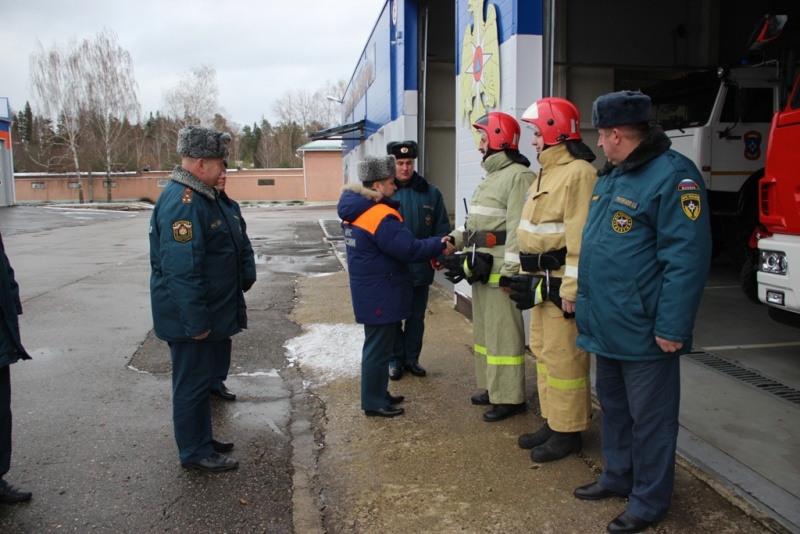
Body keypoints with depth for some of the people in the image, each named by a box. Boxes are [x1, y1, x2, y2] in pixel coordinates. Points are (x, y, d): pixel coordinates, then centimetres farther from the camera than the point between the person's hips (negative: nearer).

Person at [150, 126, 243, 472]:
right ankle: (195, 453, 18)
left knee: (200, 378, 20)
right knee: (192, 383, 4)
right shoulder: (182, 202, -23)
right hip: (189, 317, -10)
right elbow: (182, 268, -28)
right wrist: (195, 321, -25)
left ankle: (200, 439, 35)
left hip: (206, 314, 10)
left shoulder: (201, 196, 11)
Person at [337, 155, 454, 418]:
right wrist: (439, 245, -11)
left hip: (369, 292, 10)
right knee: (378, 348, 1)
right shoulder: (380, 216, -23)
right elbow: (409, 249, -24)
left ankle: (378, 394, 32)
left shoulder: (355, 211, 8)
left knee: (377, 344, 20)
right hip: (380, 295, -10)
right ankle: (374, 403, 12)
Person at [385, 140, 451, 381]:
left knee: (416, 317, 15)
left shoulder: (431, 193, 2)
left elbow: (442, 229, 3)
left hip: (420, 268, 2)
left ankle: (412, 358, 30)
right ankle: (395, 359, 26)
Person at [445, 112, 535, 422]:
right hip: (480, 268, 11)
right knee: (483, 329, 18)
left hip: (500, 269, -11)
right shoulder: (490, 176, 20)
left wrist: (510, 272, -24)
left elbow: (518, 229, -21)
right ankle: (490, 386, 31)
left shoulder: (518, 176, -13)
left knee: (503, 334, -4)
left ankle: (509, 398, 7)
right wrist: (455, 239, 9)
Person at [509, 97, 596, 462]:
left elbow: (581, 236, -22)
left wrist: (571, 288, -24)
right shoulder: (547, 172, 18)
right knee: (542, 351, 16)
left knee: (563, 357, -2)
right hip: (540, 280, 11)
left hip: (561, 282, -11)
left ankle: (568, 432, 12)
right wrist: (529, 274, 20)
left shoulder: (578, 173, -15)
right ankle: (552, 422, 29)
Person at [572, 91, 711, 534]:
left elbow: (687, 258, -20)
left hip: (643, 330, -9)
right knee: (613, 405, 21)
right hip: (607, 326, 9)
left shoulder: (673, 176, -16)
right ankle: (618, 476, 39)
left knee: (649, 418, 7)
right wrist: (585, 297, 19)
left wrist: (672, 327, -20)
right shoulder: (610, 176, 13)